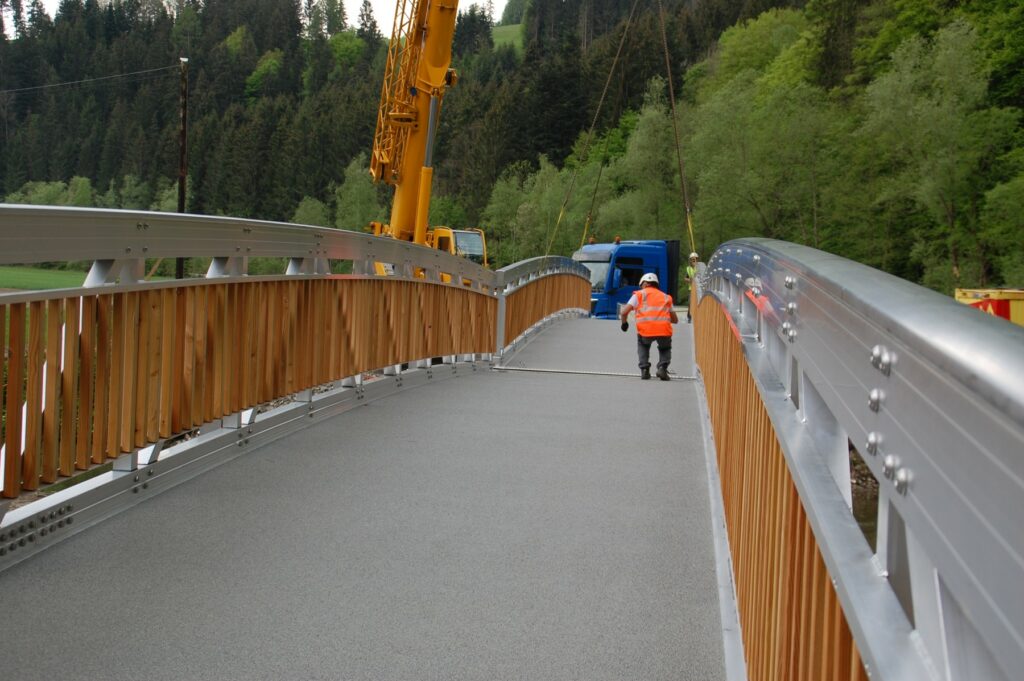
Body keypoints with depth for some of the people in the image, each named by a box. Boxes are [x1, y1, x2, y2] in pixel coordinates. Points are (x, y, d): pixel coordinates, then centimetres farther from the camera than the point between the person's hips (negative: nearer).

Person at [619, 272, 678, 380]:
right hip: (664, 330, 1)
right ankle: (662, 367, 4)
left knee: (643, 345, 32)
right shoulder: (666, 297, 27)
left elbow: (624, 312, 9)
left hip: (645, 329, -1)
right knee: (665, 348, 31)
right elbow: (675, 320, 32)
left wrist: (624, 323, 29)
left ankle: (644, 369, 15)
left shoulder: (639, 294, 18)